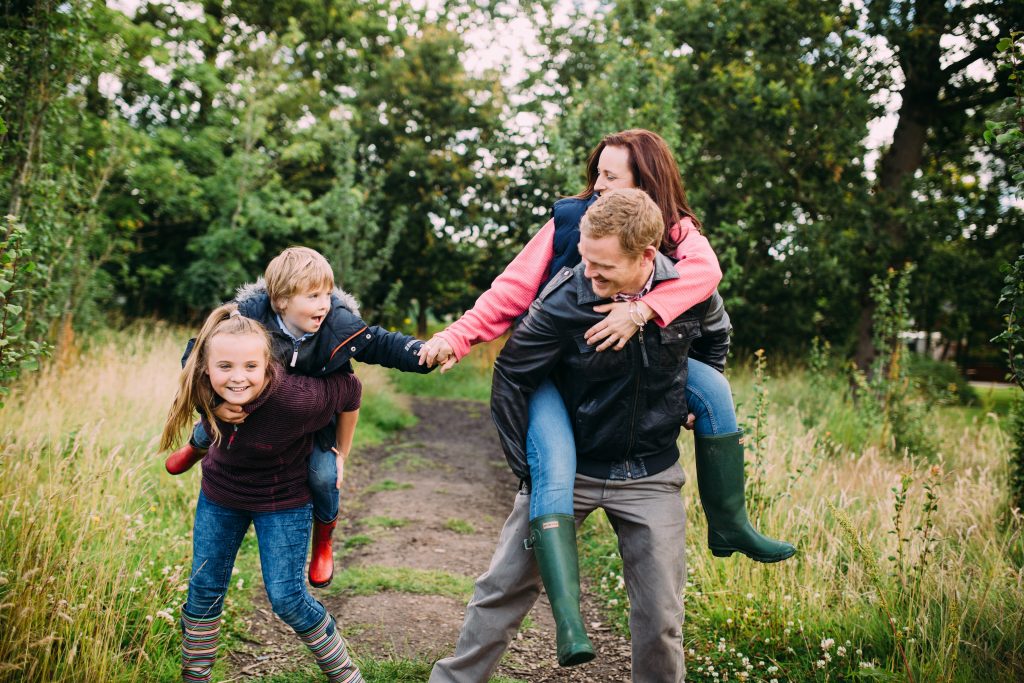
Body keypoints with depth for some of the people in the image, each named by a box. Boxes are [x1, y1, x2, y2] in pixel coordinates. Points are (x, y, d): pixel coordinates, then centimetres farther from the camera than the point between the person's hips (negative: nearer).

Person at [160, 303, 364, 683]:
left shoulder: (294, 400, -37)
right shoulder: (200, 390, -24)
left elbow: (348, 389, -19)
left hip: (281, 502, -4)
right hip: (219, 495, 5)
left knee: (286, 598, -3)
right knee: (204, 589, 12)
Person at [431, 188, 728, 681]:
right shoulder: (563, 301, -21)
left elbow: (716, 336, 14)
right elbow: (511, 377, -8)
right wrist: (527, 467, -6)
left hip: (650, 475, 2)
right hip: (568, 468, -1)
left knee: (660, 617, 6)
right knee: (504, 587, 1)